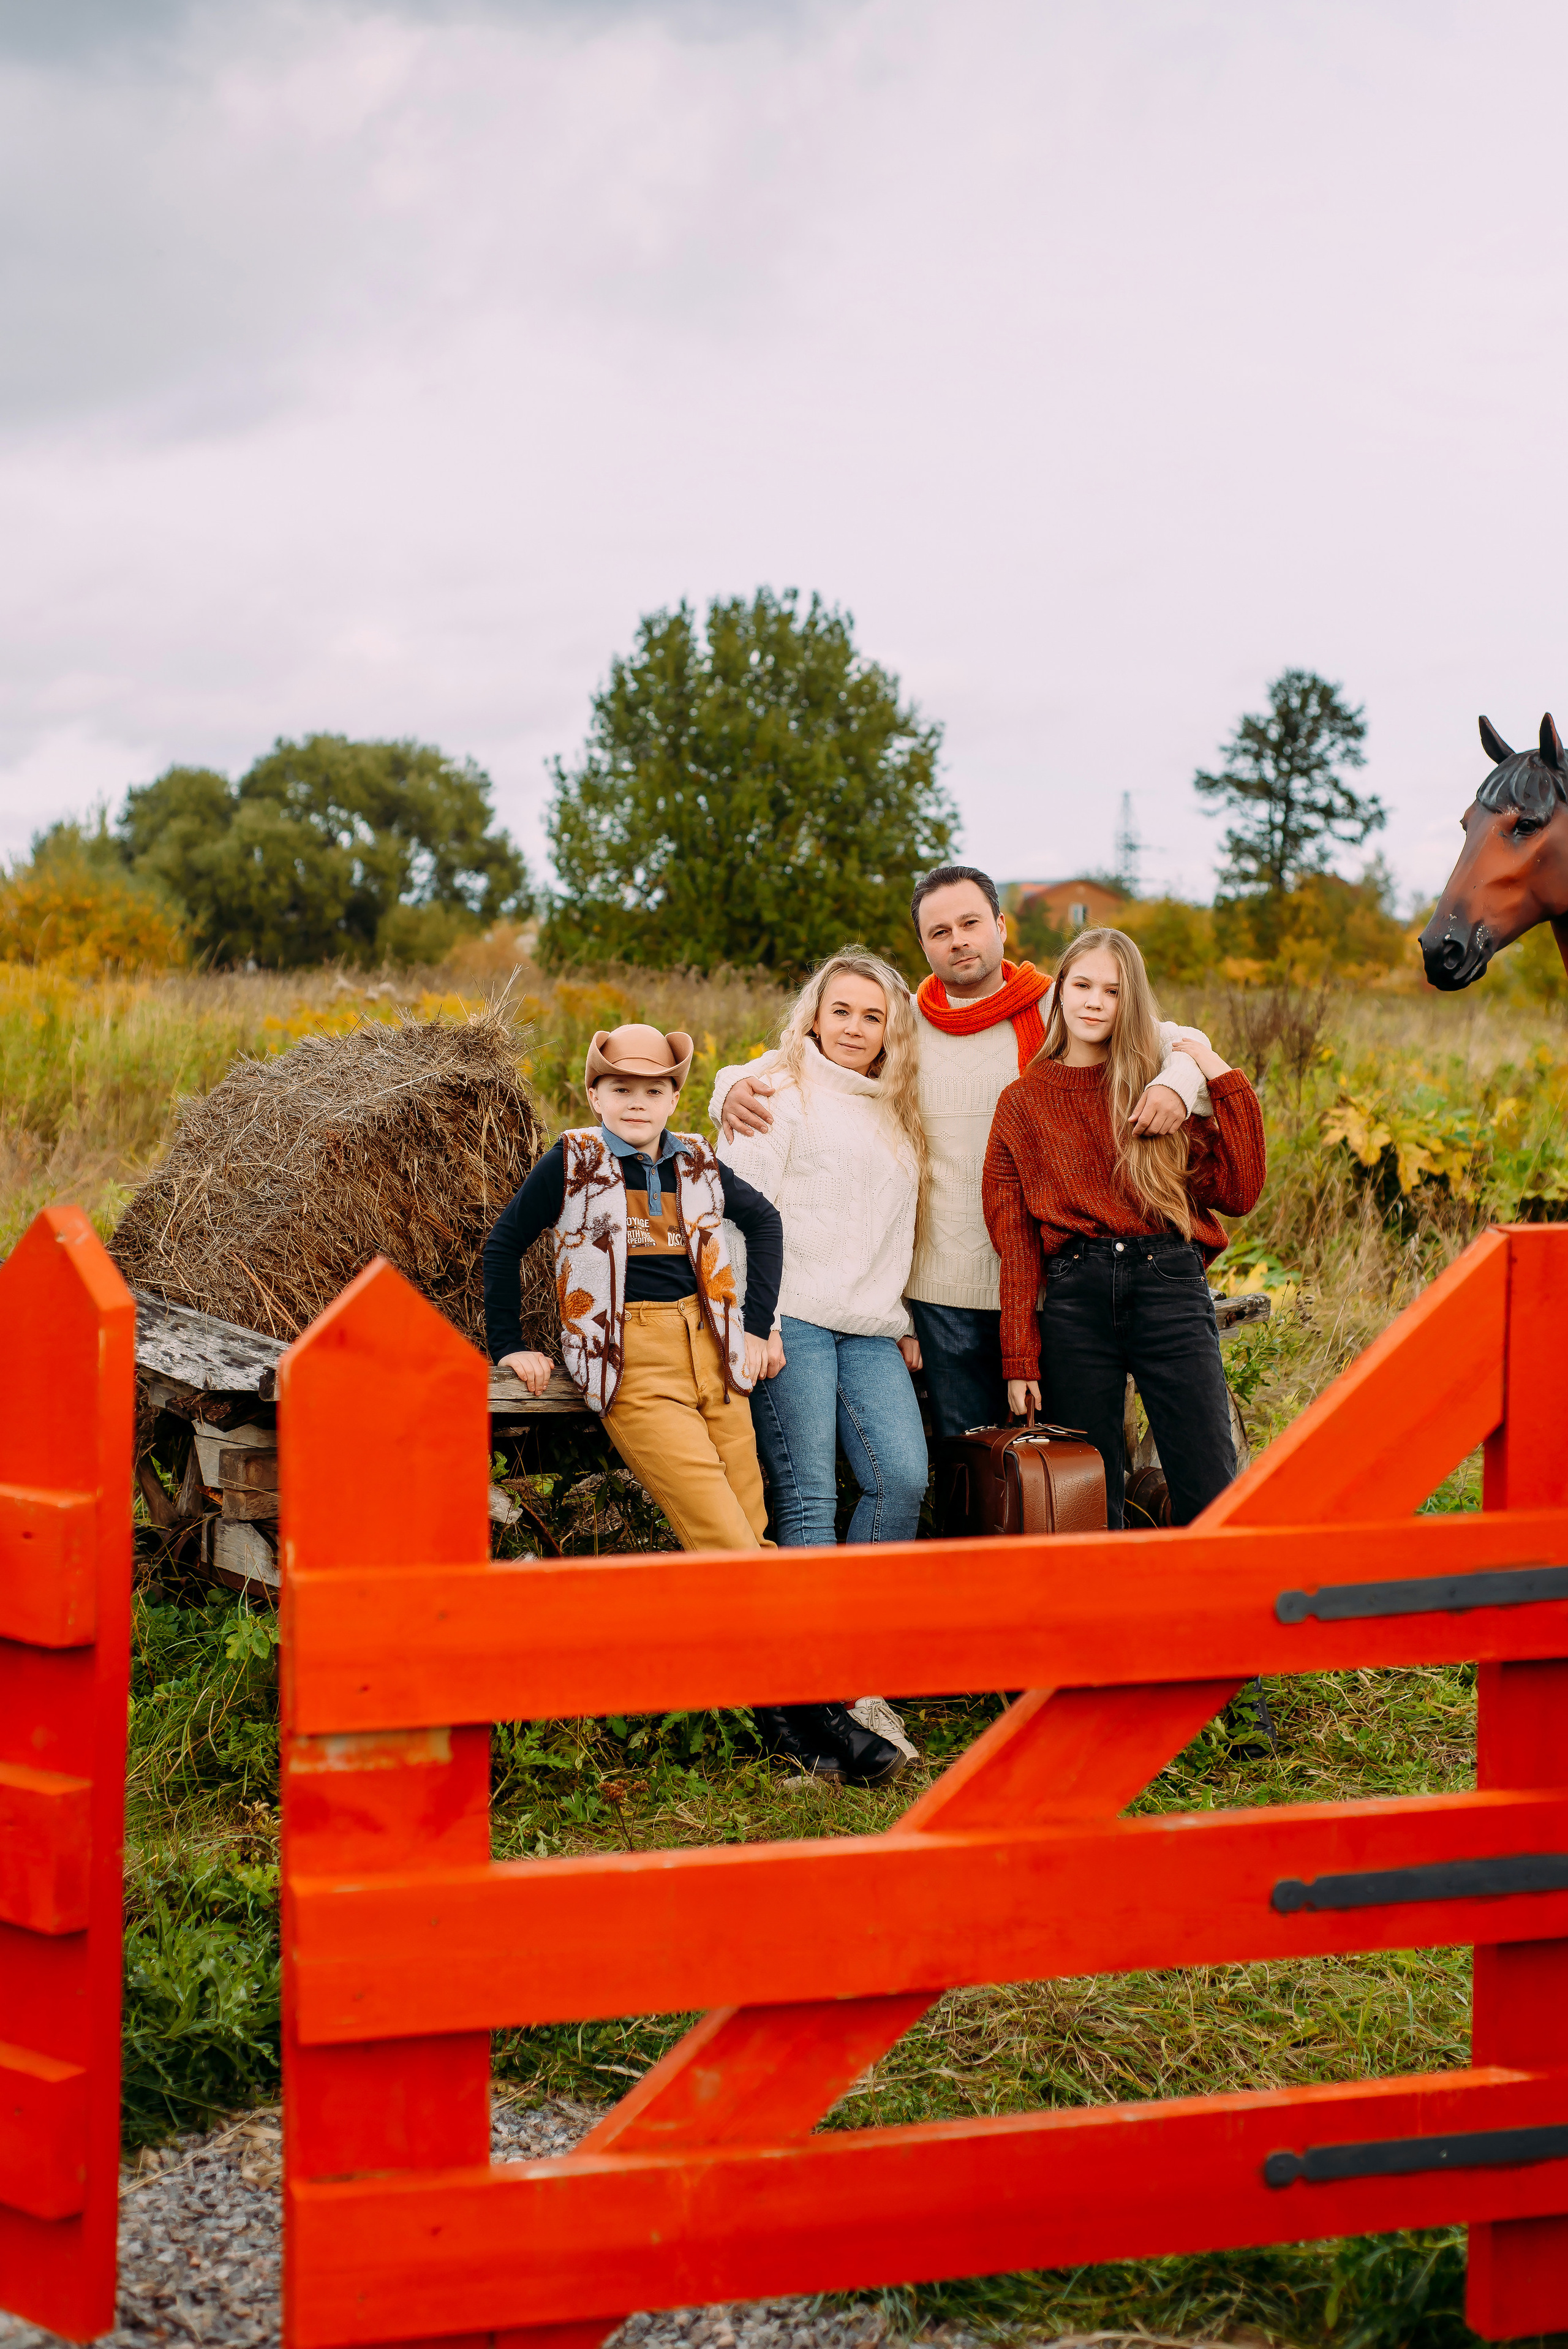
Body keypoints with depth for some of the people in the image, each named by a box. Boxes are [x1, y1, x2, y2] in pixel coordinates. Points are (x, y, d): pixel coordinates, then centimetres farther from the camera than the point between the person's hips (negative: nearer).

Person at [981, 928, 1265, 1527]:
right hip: (1075, 1296, 0)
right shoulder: (1023, 1103, 11)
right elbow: (1013, 1240, 8)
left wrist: (1224, 1080, 0)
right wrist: (1020, 1358, 2)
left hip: (1169, 1288, 0)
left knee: (1210, 1497, -7)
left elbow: (1237, 1193, 2)